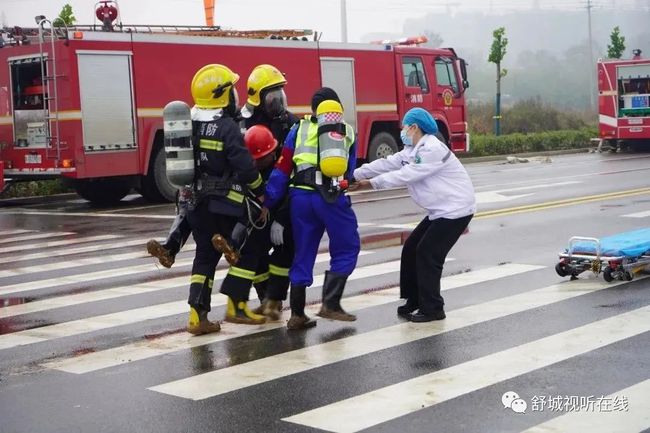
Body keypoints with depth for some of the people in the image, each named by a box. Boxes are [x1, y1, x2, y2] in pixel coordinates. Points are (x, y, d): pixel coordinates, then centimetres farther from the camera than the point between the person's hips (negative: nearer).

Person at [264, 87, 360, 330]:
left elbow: (282, 169, 8)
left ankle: (297, 315, 14)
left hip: (300, 196, 2)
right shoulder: (347, 133, 17)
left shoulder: (300, 130, 15)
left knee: (303, 254, 12)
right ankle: (330, 304, 2)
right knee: (346, 249, 12)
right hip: (332, 197, -2)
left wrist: (268, 202, 10)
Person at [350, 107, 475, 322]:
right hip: (440, 211, 10)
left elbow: (406, 175, -23)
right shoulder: (412, 150, 11)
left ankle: (432, 309, 0)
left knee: (428, 254, -10)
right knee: (411, 250, 9)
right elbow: (387, 164, 7)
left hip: (456, 210, -10)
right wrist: (355, 174, -1)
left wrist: (371, 183, -19)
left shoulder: (432, 149, -21)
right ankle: (414, 301, 19)